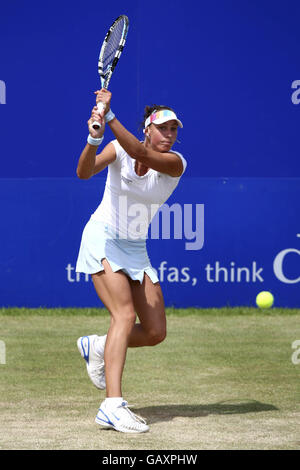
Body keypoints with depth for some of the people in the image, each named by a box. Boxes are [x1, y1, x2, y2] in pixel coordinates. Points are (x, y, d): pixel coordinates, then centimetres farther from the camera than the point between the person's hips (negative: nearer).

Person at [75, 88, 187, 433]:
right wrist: (94, 139, -43)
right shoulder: (118, 149, -8)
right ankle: (112, 406, -31)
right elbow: (84, 172, -25)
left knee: (155, 332, -1)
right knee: (125, 314, -24)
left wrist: (109, 116, -38)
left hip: (135, 249, 4)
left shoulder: (175, 163, -10)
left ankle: (97, 347, 26)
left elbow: (140, 152, -29)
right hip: (103, 239, -4)